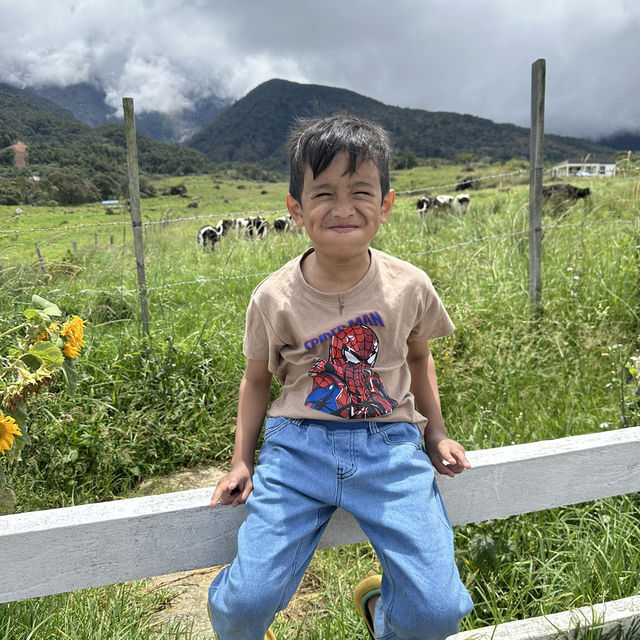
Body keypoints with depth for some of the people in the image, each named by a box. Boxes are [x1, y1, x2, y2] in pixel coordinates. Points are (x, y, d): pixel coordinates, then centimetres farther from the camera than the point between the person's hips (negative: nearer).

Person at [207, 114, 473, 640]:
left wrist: (437, 434, 12)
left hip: (388, 445, 1)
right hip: (299, 444, 0)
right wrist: (242, 461, 6)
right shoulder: (274, 298, -5)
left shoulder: (409, 287, -2)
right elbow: (257, 379, 10)